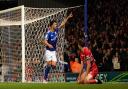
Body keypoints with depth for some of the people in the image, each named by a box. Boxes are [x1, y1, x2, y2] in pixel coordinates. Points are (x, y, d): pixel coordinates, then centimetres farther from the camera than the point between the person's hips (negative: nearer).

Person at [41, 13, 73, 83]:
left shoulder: (56, 30, 5)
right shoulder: (48, 33, -13)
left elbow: (62, 24, 12)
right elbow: (45, 41, -21)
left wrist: (68, 17, 10)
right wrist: (48, 45, -41)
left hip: (54, 51, 6)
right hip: (48, 51, -6)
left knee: (54, 65, -8)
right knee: (49, 65, -9)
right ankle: (45, 79, 3)